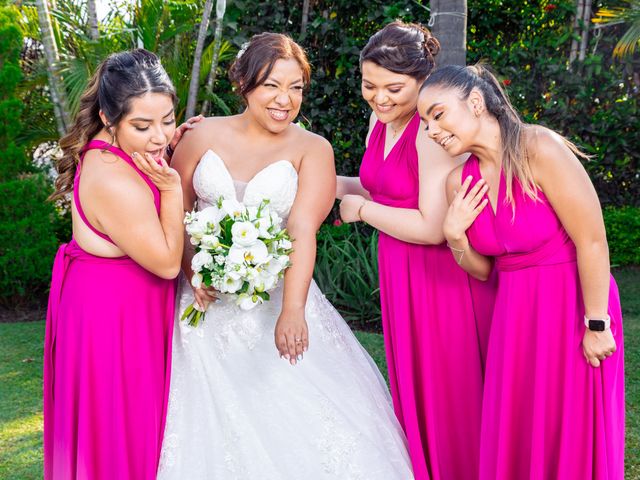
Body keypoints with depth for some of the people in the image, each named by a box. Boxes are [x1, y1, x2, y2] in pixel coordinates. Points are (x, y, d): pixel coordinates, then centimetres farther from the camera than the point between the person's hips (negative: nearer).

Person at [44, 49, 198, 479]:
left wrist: (170, 146, 3)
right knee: (122, 426, 8)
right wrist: (171, 187, -24)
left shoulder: (106, 148, -4)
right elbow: (168, 263, -22)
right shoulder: (117, 183, -32)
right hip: (115, 312, -10)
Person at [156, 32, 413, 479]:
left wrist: (293, 310, -30)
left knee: (300, 412, -6)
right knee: (209, 428, 4)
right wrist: (191, 271, -10)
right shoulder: (204, 136, 4)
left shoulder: (312, 149, -3)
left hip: (276, 300, -1)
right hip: (208, 301, 2)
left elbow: (303, 231, -16)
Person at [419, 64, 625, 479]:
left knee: (571, 434, 6)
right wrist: (455, 238, -10)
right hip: (513, 315, 6)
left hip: (573, 305, -6)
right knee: (512, 434, 14)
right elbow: (484, 270, 9)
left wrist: (597, 324, -14)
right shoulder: (460, 181, 1)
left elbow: (592, 241, -17)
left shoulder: (539, 148, -18)